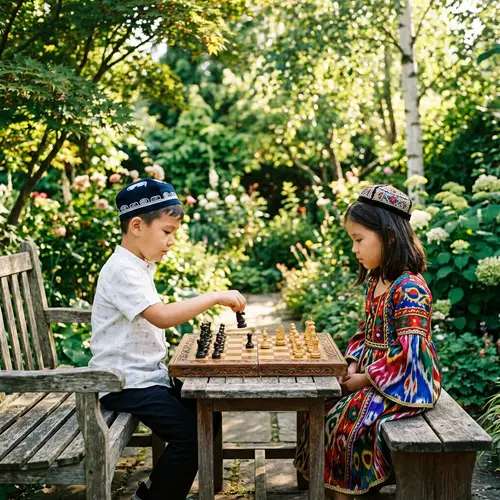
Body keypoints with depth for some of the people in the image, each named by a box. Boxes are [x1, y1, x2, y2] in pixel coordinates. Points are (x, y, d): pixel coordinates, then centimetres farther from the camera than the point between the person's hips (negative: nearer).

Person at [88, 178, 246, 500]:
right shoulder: (123, 270, -19)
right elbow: (162, 316, -31)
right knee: (189, 435, -19)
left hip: (150, 373, 10)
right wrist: (216, 297, -26)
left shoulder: (142, 266, 13)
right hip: (125, 382, -10)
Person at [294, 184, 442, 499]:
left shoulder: (410, 288, -22)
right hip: (373, 374, 9)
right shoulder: (378, 281, 8)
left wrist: (366, 379, -18)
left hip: (404, 383, -9)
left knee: (346, 417, -20)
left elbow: (409, 351, -25)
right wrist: (354, 365, 0)